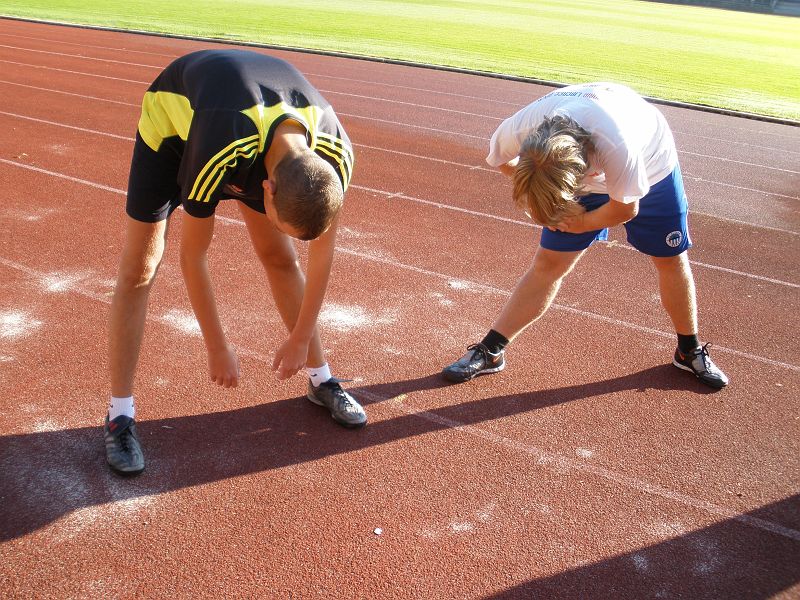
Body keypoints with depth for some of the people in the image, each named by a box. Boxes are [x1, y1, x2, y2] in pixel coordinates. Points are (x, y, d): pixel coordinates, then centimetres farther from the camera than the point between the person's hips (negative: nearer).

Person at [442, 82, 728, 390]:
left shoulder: (616, 145, -46)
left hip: (650, 169, -2)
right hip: (588, 167, 2)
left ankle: (690, 351, 27)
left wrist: (579, 223, -13)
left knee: (671, 260, 4)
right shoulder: (516, 131, -35)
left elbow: (625, 209, -26)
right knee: (547, 263, -4)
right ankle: (489, 352, 4)